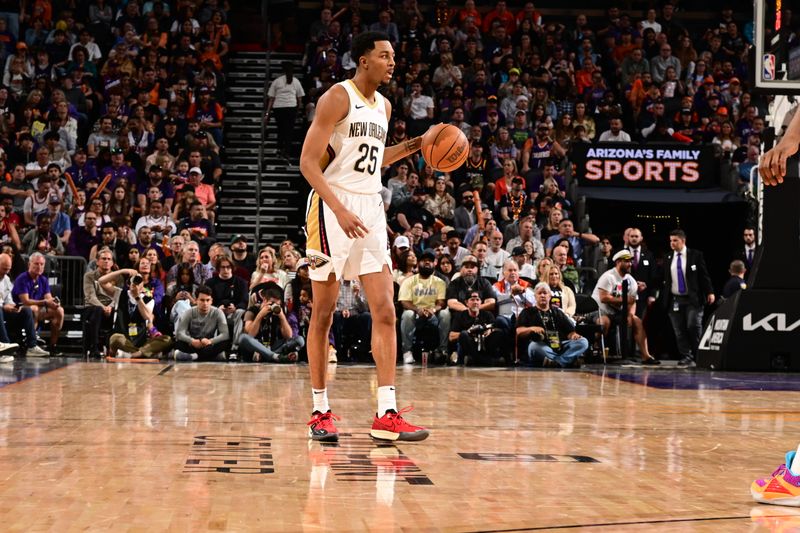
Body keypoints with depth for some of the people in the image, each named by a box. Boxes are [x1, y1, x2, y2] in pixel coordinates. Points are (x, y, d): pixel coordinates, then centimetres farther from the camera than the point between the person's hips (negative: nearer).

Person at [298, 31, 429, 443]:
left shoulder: (383, 106, 15)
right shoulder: (338, 97, -8)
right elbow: (308, 162, -14)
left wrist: (416, 145, 16)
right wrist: (340, 209, -24)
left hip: (371, 208, 7)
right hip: (333, 208, -7)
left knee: (385, 311, -2)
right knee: (324, 313, 1)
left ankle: (386, 414, -2)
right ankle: (320, 411, 11)